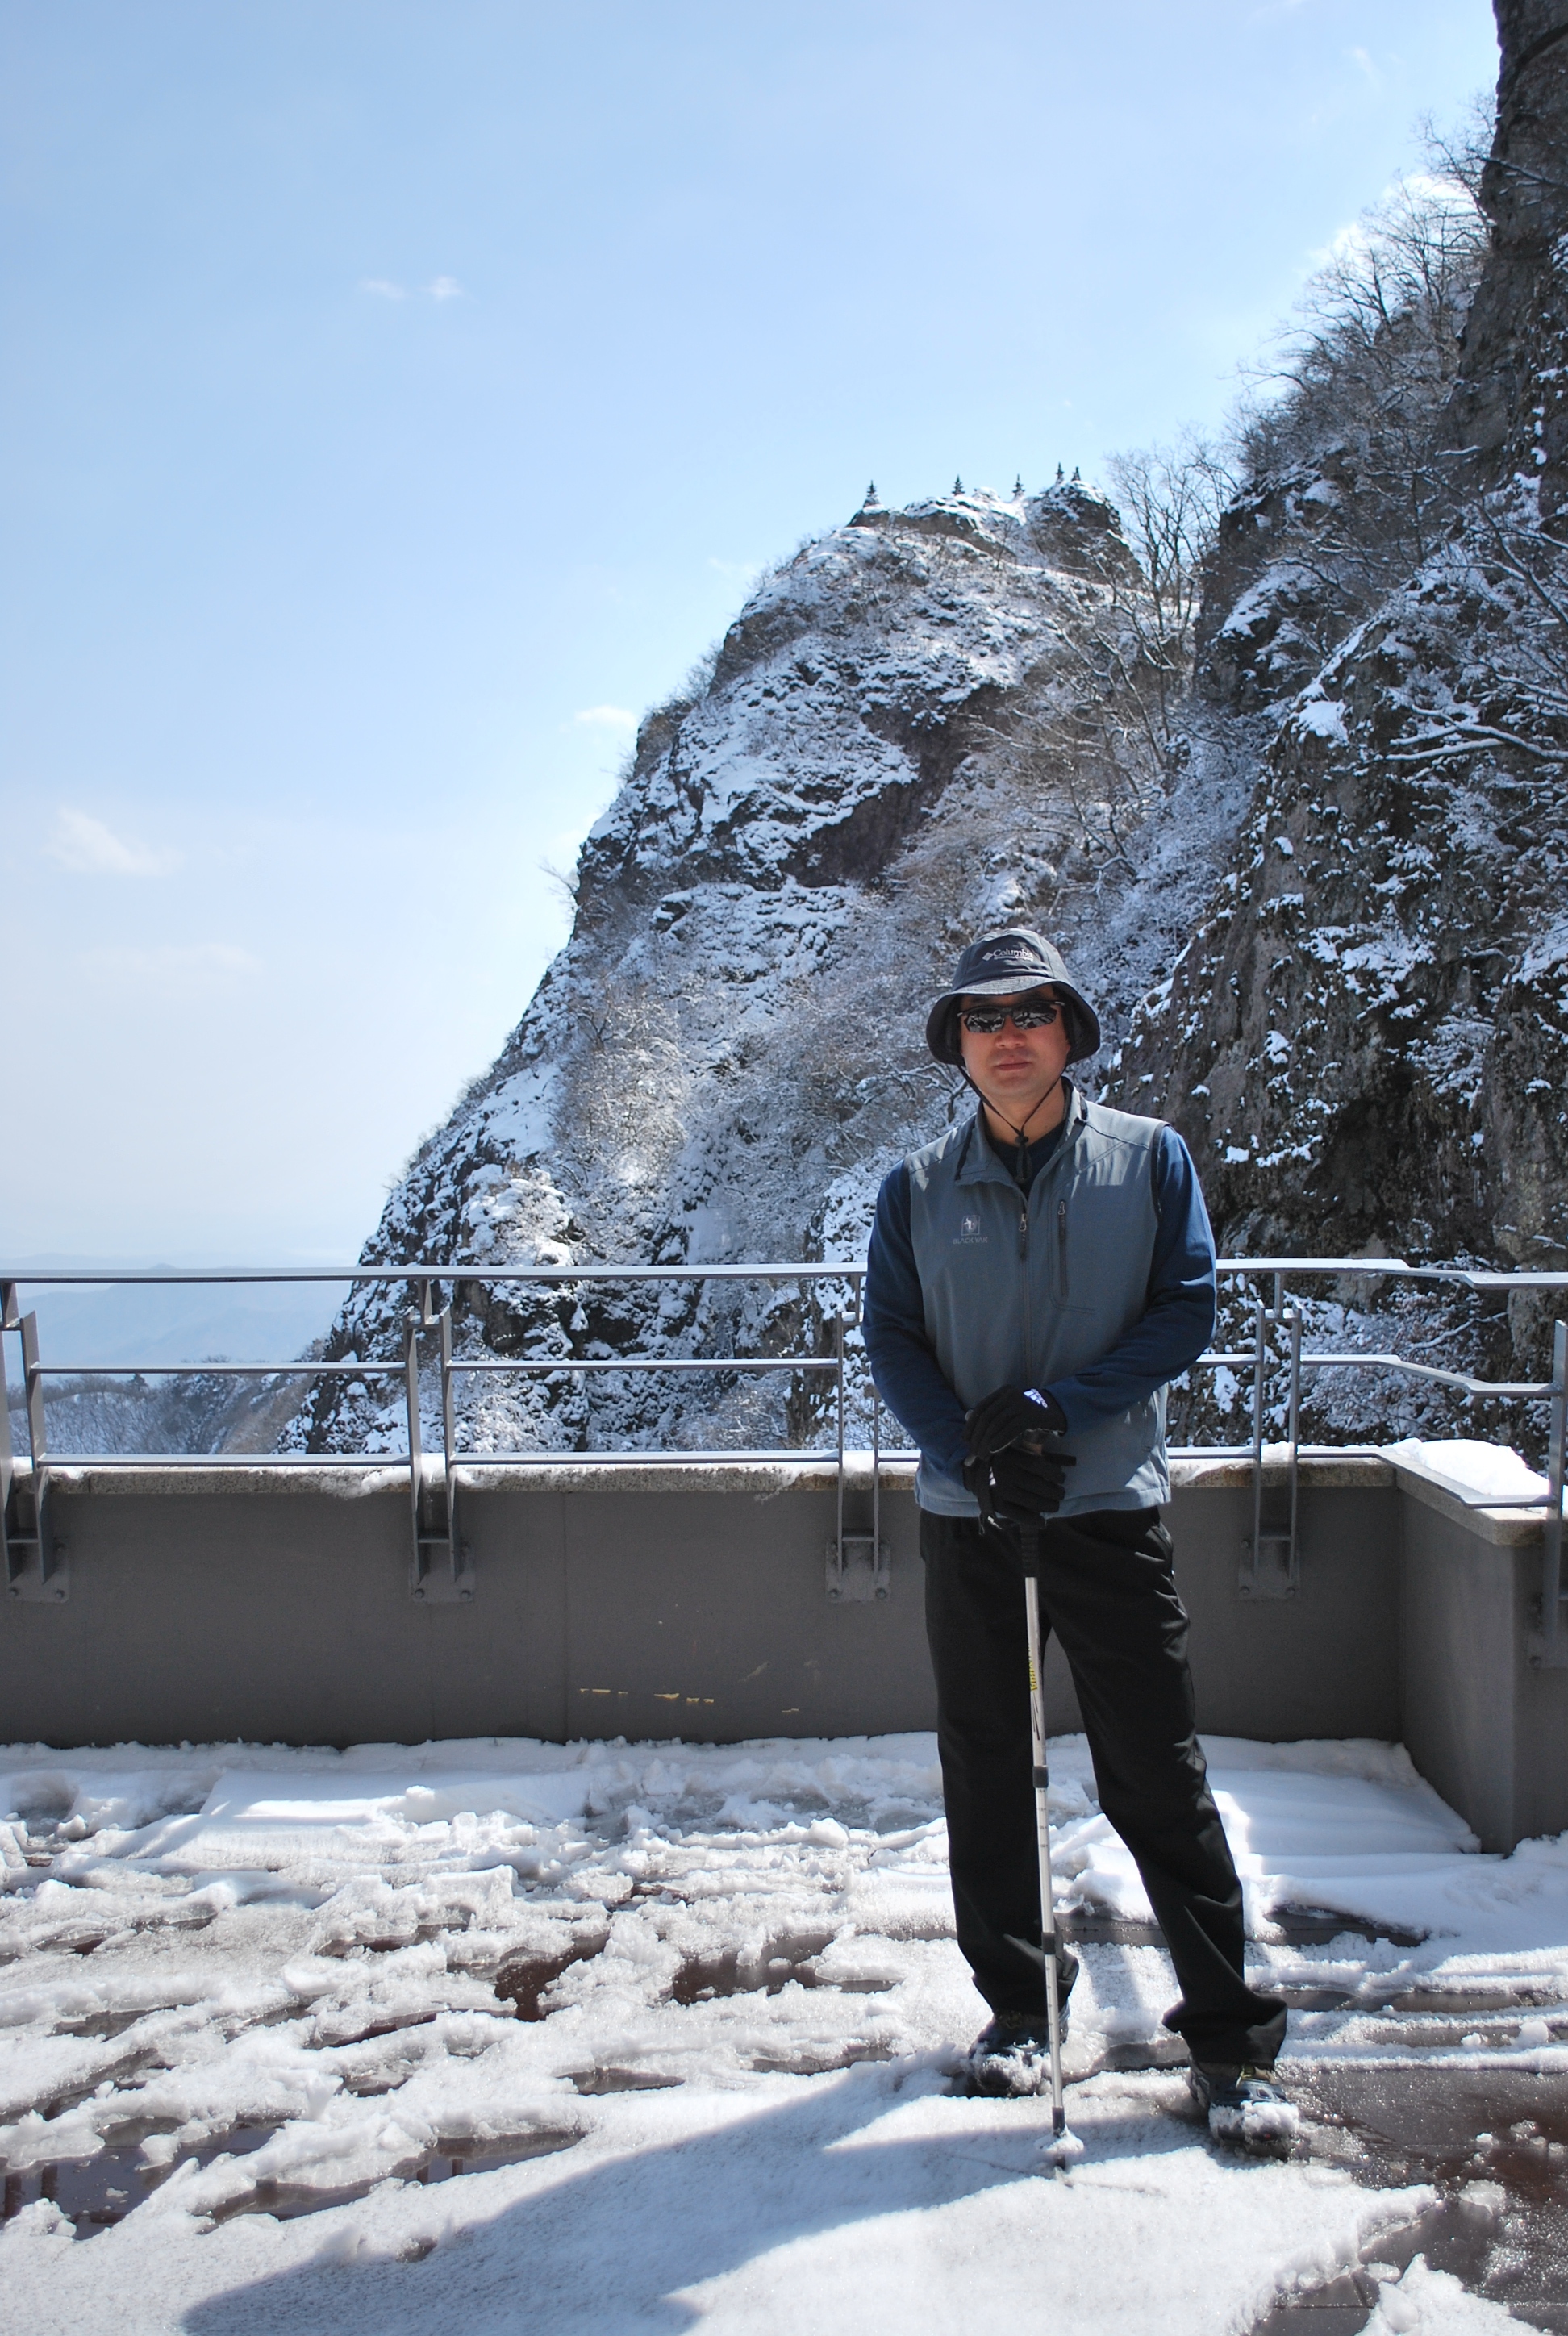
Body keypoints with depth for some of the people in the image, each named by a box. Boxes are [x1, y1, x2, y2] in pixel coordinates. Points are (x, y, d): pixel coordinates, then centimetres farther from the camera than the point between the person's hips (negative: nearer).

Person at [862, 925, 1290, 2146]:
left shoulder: (1150, 1157, 2)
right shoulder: (919, 1187, 5)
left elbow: (1187, 1310, -4)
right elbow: (892, 1341, 3)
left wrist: (1055, 1408, -14)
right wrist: (977, 1455, -12)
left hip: (1113, 1508, -2)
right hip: (966, 1518, 2)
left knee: (1160, 1780, 0)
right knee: (986, 1773, 11)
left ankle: (1231, 2036, 13)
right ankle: (1018, 2007, 28)